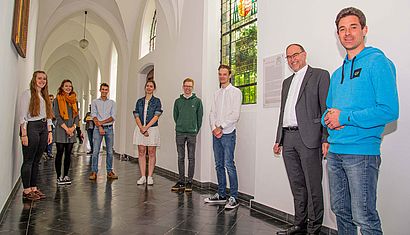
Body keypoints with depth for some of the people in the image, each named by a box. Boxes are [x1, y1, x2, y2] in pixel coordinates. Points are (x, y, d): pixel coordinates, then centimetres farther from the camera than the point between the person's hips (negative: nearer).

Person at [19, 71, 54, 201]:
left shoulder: (45, 95, 18)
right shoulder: (28, 93, -4)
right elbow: (22, 115, -10)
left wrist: (49, 131, 12)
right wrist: (24, 134, -15)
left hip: (43, 128, 7)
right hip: (31, 127, -7)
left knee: (36, 160, 10)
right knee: (28, 160, -2)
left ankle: (34, 188, 17)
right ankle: (27, 190, 6)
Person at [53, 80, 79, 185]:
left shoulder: (74, 100, 14)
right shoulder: (57, 99, 1)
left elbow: (77, 115, 12)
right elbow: (57, 115, -6)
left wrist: (73, 127, -4)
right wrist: (66, 128, -12)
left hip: (72, 129, 4)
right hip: (61, 129, -4)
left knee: (68, 153, 6)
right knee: (60, 153, -1)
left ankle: (66, 175, 14)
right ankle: (59, 176, 6)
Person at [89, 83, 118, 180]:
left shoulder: (112, 102, 11)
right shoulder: (95, 102, 8)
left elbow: (113, 117, 1)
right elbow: (94, 116, -2)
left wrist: (102, 122, -11)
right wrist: (99, 127, -12)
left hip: (109, 128, 1)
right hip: (98, 128, -1)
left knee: (110, 151, 3)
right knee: (95, 151, -5)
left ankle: (109, 171, 12)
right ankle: (94, 172, 2)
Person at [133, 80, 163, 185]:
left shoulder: (156, 101, 1)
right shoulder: (139, 101, 11)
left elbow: (156, 116, -8)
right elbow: (136, 116, 4)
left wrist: (146, 127, -15)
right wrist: (141, 128, -11)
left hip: (152, 129, -3)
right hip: (140, 129, 3)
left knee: (151, 153, 1)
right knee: (141, 153, 4)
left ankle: (150, 177, 7)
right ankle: (143, 176, 11)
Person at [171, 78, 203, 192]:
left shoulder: (197, 101, 2)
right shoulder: (178, 101, 8)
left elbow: (200, 117, 4)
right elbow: (175, 116, 13)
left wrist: (196, 130, 5)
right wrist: (180, 126, 11)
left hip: (192, 133, -2)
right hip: (180, 133, 2)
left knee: (191, 158, 2)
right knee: (180, 158, 7)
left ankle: (189, 182, 10)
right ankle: (181, 182, 15)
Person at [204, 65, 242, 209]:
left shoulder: (235, 92, -1)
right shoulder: (217, 93, 18)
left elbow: (235, 115, -10)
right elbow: (212, 113, 12)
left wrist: (221, 127, -11)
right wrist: (214, 128, -4)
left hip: (228, 133, -6)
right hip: (216, 133, 6)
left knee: (229, 164, -11)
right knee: (219, 165, 9)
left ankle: (234, 197, -4)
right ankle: (221, 195, 18)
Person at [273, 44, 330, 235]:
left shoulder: (320, 75, 2)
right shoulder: (287, 82, 22)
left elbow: (326, 108, -6)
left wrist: (326, 139, -14)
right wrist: (279, 139, 17)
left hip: (308, 138, -6)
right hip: (288, 138, 7)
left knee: (313, 185, 1)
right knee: (297, 185, 13)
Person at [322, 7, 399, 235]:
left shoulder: (377, 62, -5)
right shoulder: (337, 74, 18)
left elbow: (389, 110, -15)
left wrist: (344, 117, -13)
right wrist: (329, 118, -2)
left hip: (361, 152, -7)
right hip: (335, 152, 8)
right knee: (340, 211, 18)